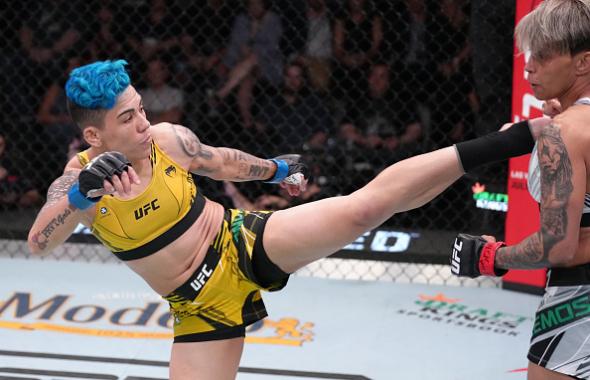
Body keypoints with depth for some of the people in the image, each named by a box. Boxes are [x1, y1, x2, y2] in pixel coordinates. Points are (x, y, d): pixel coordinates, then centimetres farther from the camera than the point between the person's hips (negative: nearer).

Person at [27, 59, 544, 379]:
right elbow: (37, 242, -31)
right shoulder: (78, 181, -14)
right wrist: (81, 193, -48)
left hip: (246, 242, 0)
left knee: (369, 204, -15)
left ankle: (508, 141, -16)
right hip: (201, 305, 0)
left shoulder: (167, 140, -9)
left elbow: (220, 162, 12)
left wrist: (276, 168, 30)